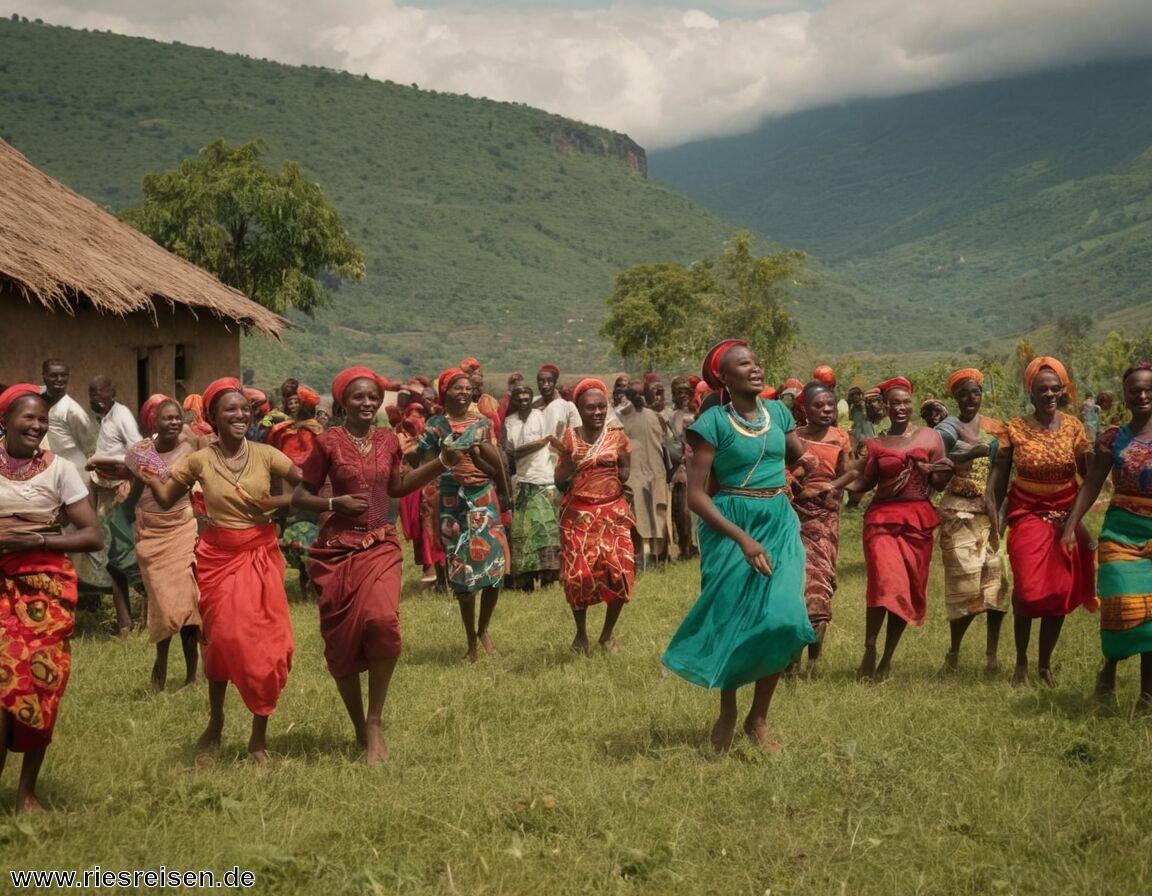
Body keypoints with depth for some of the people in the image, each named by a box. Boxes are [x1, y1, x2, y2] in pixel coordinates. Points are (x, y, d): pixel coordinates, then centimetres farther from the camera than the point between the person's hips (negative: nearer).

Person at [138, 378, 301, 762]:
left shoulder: (265, 454, -5)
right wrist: (150, 479, -15)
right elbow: (167, 500, 3)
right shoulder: (200, 461, -4)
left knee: (267, 644, -3)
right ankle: (215, 720, 29)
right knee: (221, 639, 6)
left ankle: (259, 735, 11)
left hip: (260, 555, 0)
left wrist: (280, 502, -17)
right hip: (218, 557, 0)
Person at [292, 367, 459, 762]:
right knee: (342, 638, 2)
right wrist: (334, 503, -15)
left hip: (381, 545, 2)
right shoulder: (328, 442, -4)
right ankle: (359, 729, 21)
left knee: (383, 622, -22)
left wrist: (440, 463, 14)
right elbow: (300, 496, 1)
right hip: (338, 549, -2)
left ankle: (375, 722, -7)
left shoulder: (388, 440, 7)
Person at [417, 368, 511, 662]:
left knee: (493, 563, -5)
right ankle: (471, 641, 14)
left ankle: (483, 630, 18)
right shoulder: (435, 426, 3)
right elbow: (427, 466, 1)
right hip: (452, 502, -1)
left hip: (484, 498, 1)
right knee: (462, 568, 3)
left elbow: (497, 462, 3)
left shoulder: (483, 423, 6)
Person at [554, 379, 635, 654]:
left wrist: (624, 464, -7)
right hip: (579, 514, 0)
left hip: (613, 511, 0)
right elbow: (559, 480, 0)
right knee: (578, 573, 0)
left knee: (621, 571, -7)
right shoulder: (570, 438, 0)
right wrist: (571, 459, -12)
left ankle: (607, 634, 13)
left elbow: (626, 476, 7)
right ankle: (581, 633, 21)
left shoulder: (617, 435, 1)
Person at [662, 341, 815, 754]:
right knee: (733, 622, 3)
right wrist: (743, 538, -21)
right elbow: (696, 495, -14)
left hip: (780, 523, 4)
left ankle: (759, 718, 11)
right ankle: (727, 714, 25)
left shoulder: (778, 412, 5)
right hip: (730, 526, -4)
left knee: (781, 619, -7)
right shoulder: (713, 421, -10)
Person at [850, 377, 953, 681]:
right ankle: (869, 653, -6)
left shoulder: (930, 437, 7)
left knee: (909, 589, 4)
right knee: (884, 584, -19)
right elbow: (864, 482, 5)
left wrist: (946, 471, -15)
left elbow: (939, 485, 5)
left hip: (918, 521, 1)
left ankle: (887, 659, 15)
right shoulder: (875, 444, 9)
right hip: (882, 518, -1)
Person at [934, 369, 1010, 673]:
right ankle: (954, 651, 10)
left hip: (991, 511, 4)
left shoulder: (994, 427, 14)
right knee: (965, 580, -6)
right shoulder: (950, 426, -1)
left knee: (997, 577, -4)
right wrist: (971, 454, -30)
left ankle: (993, 651, 4)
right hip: (960, 512, -4)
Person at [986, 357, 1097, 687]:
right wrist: (993, 514, -8)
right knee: (1028, 588, -10)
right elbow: (999, 475, -2)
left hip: (1065, 517, 2)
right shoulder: (1015, 428, -5)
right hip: (1027, 515, -2)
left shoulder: (1073, 426, -2)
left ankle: (1045, 664, 20)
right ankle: (1021, 662, 11)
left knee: (1060, 592, 3)